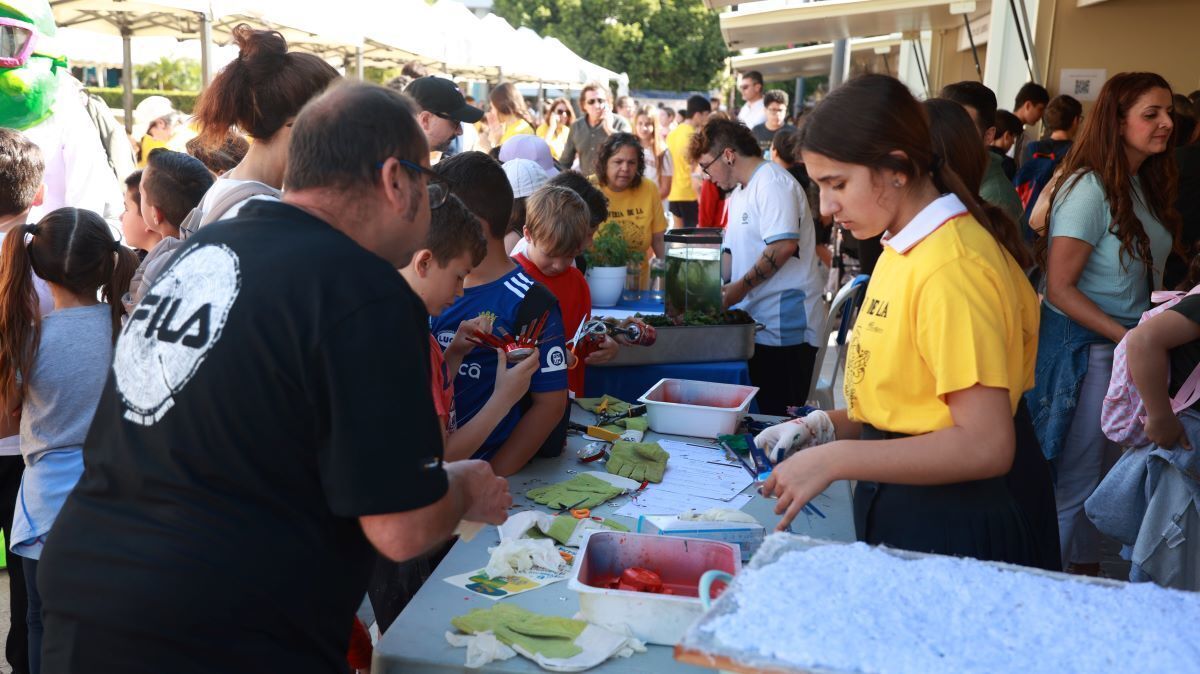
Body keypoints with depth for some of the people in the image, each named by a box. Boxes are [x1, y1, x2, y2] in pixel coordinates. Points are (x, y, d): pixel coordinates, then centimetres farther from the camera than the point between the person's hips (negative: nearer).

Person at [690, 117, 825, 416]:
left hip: (784, 328, -9)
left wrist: (741, 287, -16)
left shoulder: (772, 182, -11)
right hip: (757, 324, 9)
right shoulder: (738, 194, 21)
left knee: (778, 416, -4)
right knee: (759, 413, 10)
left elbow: (784, 245, -23)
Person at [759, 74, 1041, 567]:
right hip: (893, 509, 8)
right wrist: (825, 427, 0)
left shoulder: (952, 266, -21)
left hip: (946, 532, -8)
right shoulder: (905, 250, 8)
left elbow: (985, 446, -24)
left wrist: (835, 460, -23)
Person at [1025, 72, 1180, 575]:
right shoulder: (1089, 189, -17)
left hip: (1129, 345, 8)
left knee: (1106, 473, 18)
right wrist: (1126, 337, -20)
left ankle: (1086, 571, 33)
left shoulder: (1143, 185, 8)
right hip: (1085, 349, -8)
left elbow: (1143, 273, 12)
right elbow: (1058, 288, -20)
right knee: (1076, 476, 3)